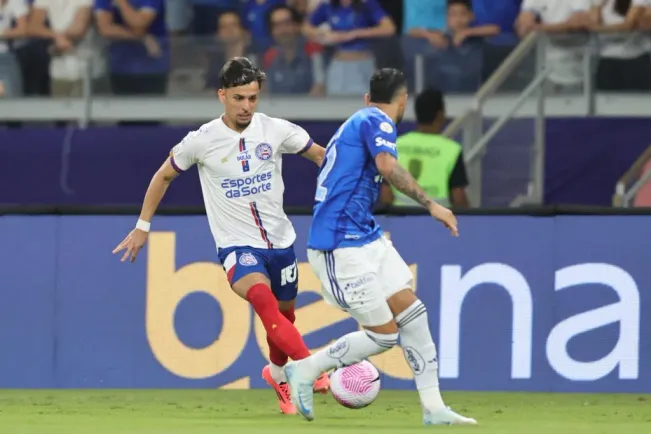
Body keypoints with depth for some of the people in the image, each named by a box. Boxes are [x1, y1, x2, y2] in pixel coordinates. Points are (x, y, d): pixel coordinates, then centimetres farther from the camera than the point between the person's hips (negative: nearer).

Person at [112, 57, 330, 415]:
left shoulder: (276, 131, -5)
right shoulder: (202, 141, -8)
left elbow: (322, 156, 7)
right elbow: (163, 176, 8)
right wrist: (142, 227, 9)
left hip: (280, 241, 4)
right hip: (237, 246, -4)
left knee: (284, 317, 17)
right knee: (264, 299, -31)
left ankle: (277, 374, 48)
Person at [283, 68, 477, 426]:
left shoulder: (355, 123, 21)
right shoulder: (378, 122, -8)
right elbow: (388, 167, -27)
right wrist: (430, 204, -25)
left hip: (365, 239, 10)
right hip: (341, 247, -10)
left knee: (412, 313, 3)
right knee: (383, 334, -7)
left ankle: (433, 408, 3)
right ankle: (304, 370, 8)